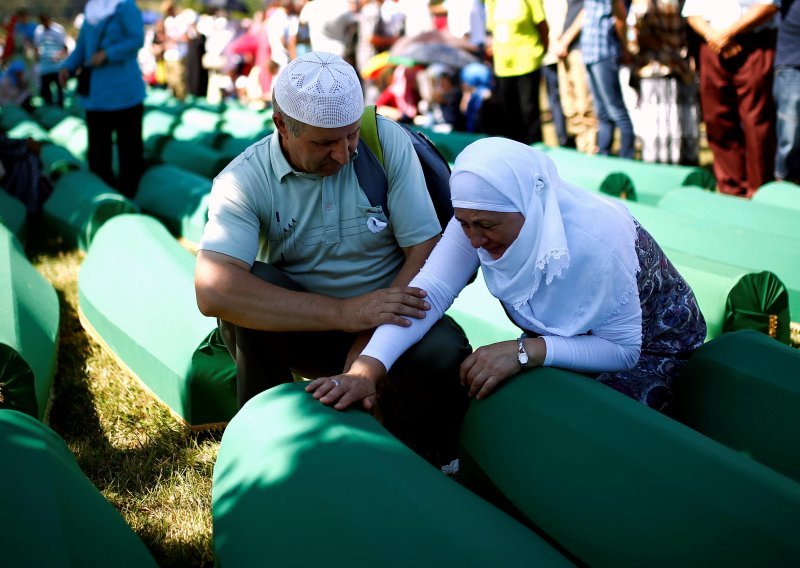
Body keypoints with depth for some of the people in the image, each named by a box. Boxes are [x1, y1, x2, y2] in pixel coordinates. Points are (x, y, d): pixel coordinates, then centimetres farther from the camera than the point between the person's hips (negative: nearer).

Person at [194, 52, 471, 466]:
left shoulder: (386, 140, -12)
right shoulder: (245, 180, -17)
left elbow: (428, 252, -13)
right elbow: (213, 292, -32)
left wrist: (370, 345, -24)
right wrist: (345, 313, -39)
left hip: (390, 321, 0)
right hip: (297, 329, 0)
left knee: (445, 355, -31)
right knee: (249, 284, -29)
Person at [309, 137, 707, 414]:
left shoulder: (593, 240, -38)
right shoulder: (483, 212, -24)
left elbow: (623, 348, -30)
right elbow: (429, 291, -32)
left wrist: (524, 352, -43)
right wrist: (367, 369, -46)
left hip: (650, 342, -5)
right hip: (567, 335, 5)